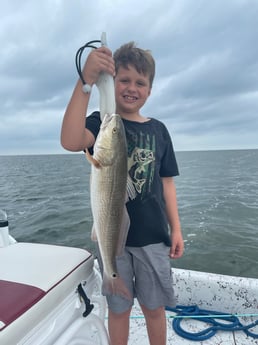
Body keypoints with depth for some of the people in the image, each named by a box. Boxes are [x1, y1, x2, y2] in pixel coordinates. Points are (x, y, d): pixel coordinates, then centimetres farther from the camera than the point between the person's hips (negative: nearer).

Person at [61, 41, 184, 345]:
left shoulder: (158, 130, 6)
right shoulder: (101, 122, -3)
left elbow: (166, 182, 7)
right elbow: (71, 141, -27)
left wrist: (176, 228, 5)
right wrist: (86, 82, -33)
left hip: (153, 236, 2)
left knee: (154, 307, 17)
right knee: (119, 308, 16)